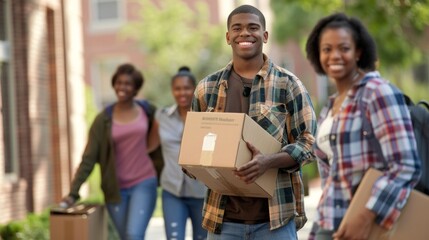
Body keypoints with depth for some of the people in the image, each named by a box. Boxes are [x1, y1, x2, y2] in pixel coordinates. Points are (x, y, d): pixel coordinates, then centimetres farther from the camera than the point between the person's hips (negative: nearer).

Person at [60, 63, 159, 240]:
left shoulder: (148, 111, 0)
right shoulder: (103, 119, -2)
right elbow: (89, 159, -6)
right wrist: (73, 192, -14)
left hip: (143, 184, -1)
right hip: (116, 189, 1)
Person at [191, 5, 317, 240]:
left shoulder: (287, 83, 0)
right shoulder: (207, 88, 9)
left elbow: (308, 141, -4)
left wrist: (269, 161, -21)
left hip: (275, 216, -2)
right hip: (224, 217, 3)